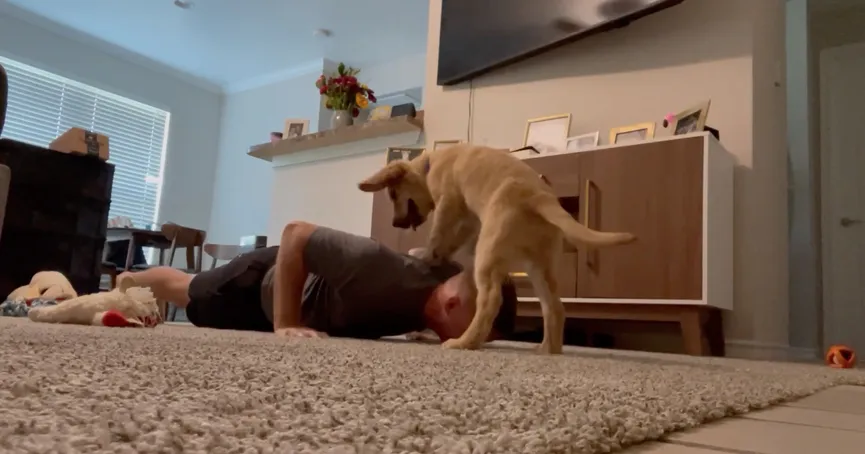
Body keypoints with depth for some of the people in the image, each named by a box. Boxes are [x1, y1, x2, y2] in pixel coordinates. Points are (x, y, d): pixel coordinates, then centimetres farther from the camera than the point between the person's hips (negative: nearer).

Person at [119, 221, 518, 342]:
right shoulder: (382, 270, -50)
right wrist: (285, 324, -38)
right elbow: (294, 234, -39)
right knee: (186, 293, 27)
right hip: (263, 281, -4)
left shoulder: (453, 280, -29)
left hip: (306, 281, 5)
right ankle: (130, 279, 60)